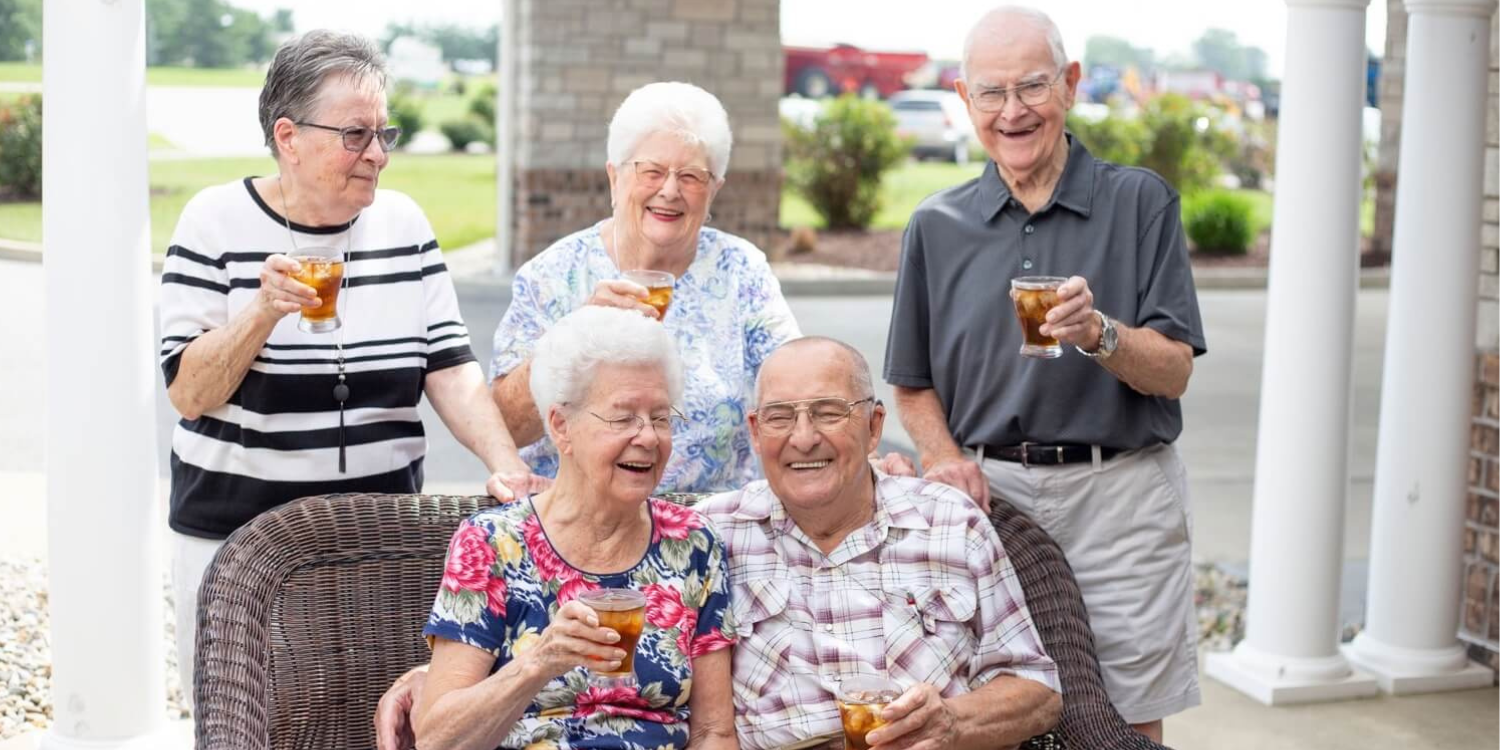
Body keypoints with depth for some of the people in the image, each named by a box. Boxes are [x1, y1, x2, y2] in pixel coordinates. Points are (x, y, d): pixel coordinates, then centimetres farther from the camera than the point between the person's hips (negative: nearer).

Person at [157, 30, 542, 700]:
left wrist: (507, 466, -16)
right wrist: (264, 310, -24)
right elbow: (188, 393, -9)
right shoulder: (216, 221, -5)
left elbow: (450, 369, -1)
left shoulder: (403, 222, 4)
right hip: (237, 531, -2)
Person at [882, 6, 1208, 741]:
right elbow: (914, 386, 13)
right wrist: (946, 458, -6)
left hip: (1119, 495, -1)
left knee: (1127, 727, 2)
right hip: (989, 497, 2)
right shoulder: (937, 225, 8)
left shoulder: (1140, 201, 2)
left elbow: (1174, 372, -3)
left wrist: (1099, 334, -21)